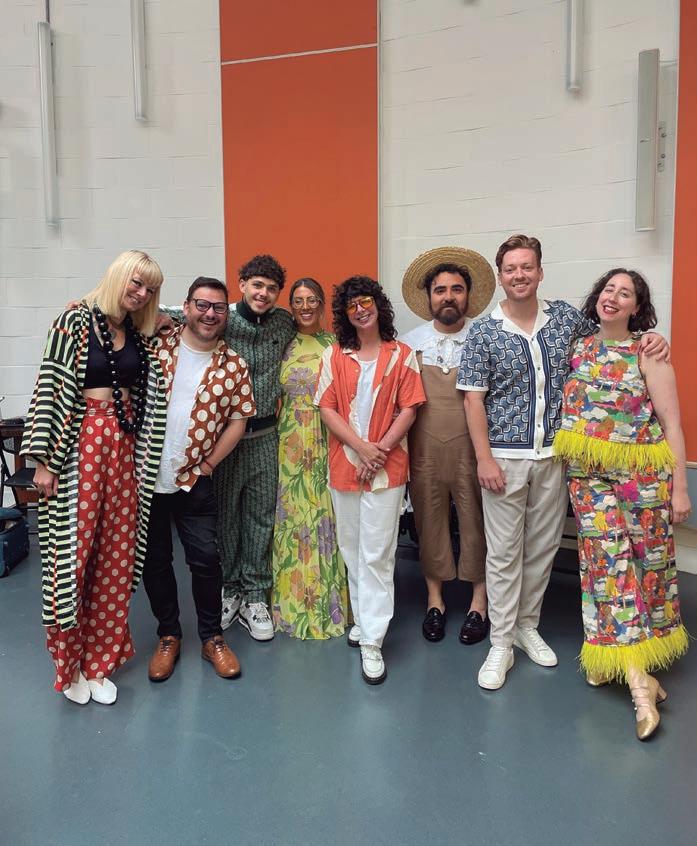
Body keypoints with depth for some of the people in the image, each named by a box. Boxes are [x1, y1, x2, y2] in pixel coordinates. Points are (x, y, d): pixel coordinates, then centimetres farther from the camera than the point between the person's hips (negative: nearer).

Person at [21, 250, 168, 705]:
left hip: (125, 449, 5)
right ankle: (70, 663, 21)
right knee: (74, 553, 0)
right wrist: (45, 459, -11)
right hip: (81, 446, -5)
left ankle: (101, 660, 22)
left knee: (117, 557, 7)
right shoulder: (75, 322, -4)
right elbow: (49, 388, -8)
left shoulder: (140, 335, 12)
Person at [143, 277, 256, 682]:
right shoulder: (157, 344, -2)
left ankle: (212, 637, 25)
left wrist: (209, 463, -4)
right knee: (155, 559, 12)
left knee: (206, 558, 5)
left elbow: (239, 419, 2)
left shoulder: (234, 364, -1)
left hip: (195, 480, 0)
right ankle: (168, 636, 30)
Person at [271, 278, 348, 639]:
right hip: (291, 442, 1)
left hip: (328, 440, -1)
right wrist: (276, 438, 0)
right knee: (292, 512, 5)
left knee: (326, 513, 3)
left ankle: (329, 599, 19)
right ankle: (295, 598, 20)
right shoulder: (283, 345, 7)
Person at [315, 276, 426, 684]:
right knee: (352, 550, 12)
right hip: (344, 464, 3)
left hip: (387, 467, -3)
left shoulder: (402, 355, 3)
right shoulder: (334, 355, 7)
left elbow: (408, 409, -1)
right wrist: (361, 447, -11)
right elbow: (327, 409, 1)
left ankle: (372, 641, 4)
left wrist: (381, 449, -13)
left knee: (376, 554, -3)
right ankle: (364, 619, 29)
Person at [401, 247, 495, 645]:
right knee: (430, 522, 10)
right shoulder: (409, 343, 5)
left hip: (472, 449, -1)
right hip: (424, 451, 2)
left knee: (476, 523, 5)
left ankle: (480, 601, 24)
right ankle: (435, 598, 28)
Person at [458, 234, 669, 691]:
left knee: (543, 547, 13)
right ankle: (501, 644, 15)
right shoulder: (484, 333, -4)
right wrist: (484, 458, -12)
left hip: (553, 456, 3)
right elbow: (474, 399, -6)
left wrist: (646, 338, -1)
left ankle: (528, 626, 32)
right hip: (505, 458, -3)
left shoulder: (566, 317, 5)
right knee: (504, 552, 3)